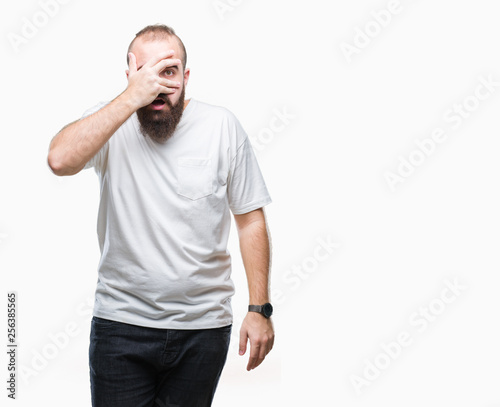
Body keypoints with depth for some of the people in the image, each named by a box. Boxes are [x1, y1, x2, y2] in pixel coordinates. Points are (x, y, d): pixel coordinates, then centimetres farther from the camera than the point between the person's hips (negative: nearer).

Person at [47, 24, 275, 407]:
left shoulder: (222, 126, -2)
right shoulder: (108, 121, -3)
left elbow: (251, 220, 1)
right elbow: (60, 160, -25)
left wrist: (259, 309, -3)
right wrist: (132, 97, -25)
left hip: (203, 325, 1)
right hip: (122, 320, -1)